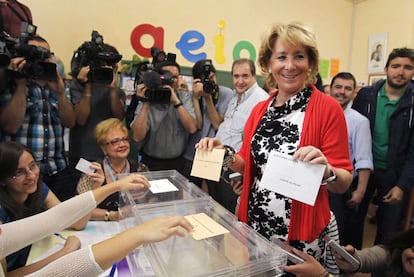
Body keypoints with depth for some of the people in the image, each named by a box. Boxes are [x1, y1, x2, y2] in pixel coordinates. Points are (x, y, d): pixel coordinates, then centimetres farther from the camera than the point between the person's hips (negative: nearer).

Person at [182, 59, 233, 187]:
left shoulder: (226, 93, -6)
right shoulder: (194, 94, 1)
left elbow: (218, 125, -13)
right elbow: (197, 125, -11)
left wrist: (208, 98, -16)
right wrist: (196, 97, -17)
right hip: (192, 153, 2)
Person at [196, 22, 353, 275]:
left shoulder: (328, 108, -12)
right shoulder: (260, 109, 1)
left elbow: (344, 182, -11)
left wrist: (326, 171, -32)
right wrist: (226, 155, -10)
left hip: (303, 232, -4)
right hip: (255, 224, 5)